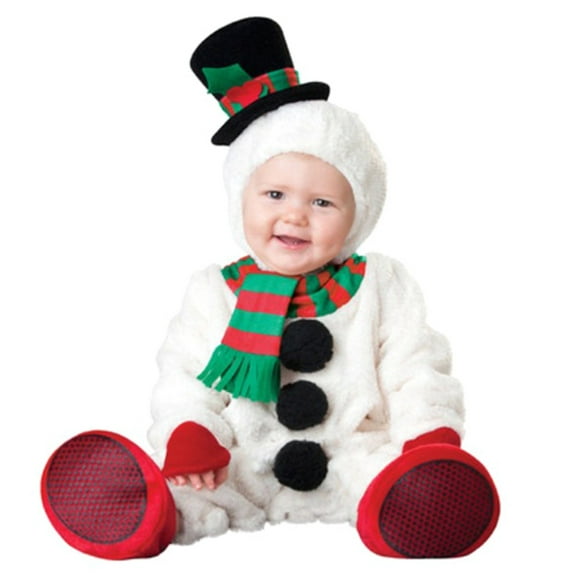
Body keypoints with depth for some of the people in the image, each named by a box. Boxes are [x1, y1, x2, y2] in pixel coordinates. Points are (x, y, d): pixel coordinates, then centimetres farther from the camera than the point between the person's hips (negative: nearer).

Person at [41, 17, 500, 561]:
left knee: (416, 489, -31)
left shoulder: (381, 286, 7)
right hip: (243, 469, 1)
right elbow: (186, 380, 6)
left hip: (353, 461, 0)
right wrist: (188, 435, -14)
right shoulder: (214, 292, 8)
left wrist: (431, 440, -13)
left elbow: (415, 373, 4)